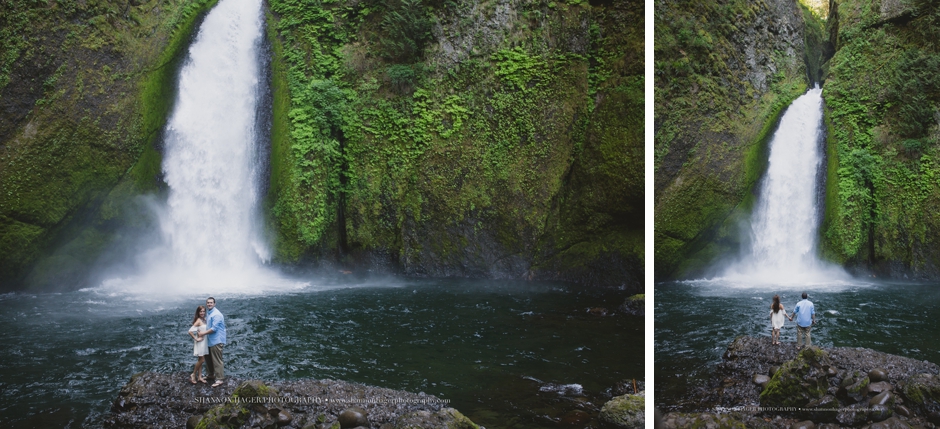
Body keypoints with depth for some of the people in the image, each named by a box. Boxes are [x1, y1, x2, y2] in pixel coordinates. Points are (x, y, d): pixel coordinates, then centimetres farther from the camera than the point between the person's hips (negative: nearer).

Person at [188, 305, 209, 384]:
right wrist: (196, 339, -18)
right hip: (200, 342, -8)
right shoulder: (198, 321, -16)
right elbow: (190, 331, -24)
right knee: (201, 360, -5)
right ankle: (193, 375, 9)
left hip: (204, 342, 8)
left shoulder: (204, 320, 7)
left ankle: (199, 376, 18)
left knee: (201, 360, 12)